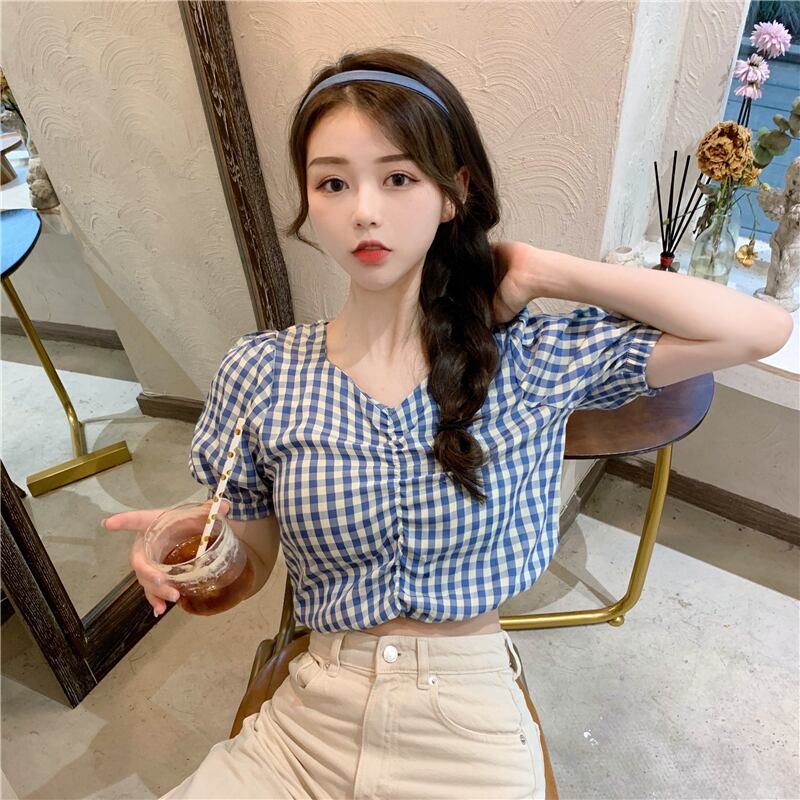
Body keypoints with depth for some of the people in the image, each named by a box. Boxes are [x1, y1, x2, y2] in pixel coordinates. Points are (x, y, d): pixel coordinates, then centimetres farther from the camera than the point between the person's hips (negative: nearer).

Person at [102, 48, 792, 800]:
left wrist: (552, 273, -12)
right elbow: (251, 564, 3)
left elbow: (757, 329, -11)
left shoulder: (533, 358, -8)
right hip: (310, 715, 1)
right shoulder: (259, 373, -6)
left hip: (473, 719, 0)